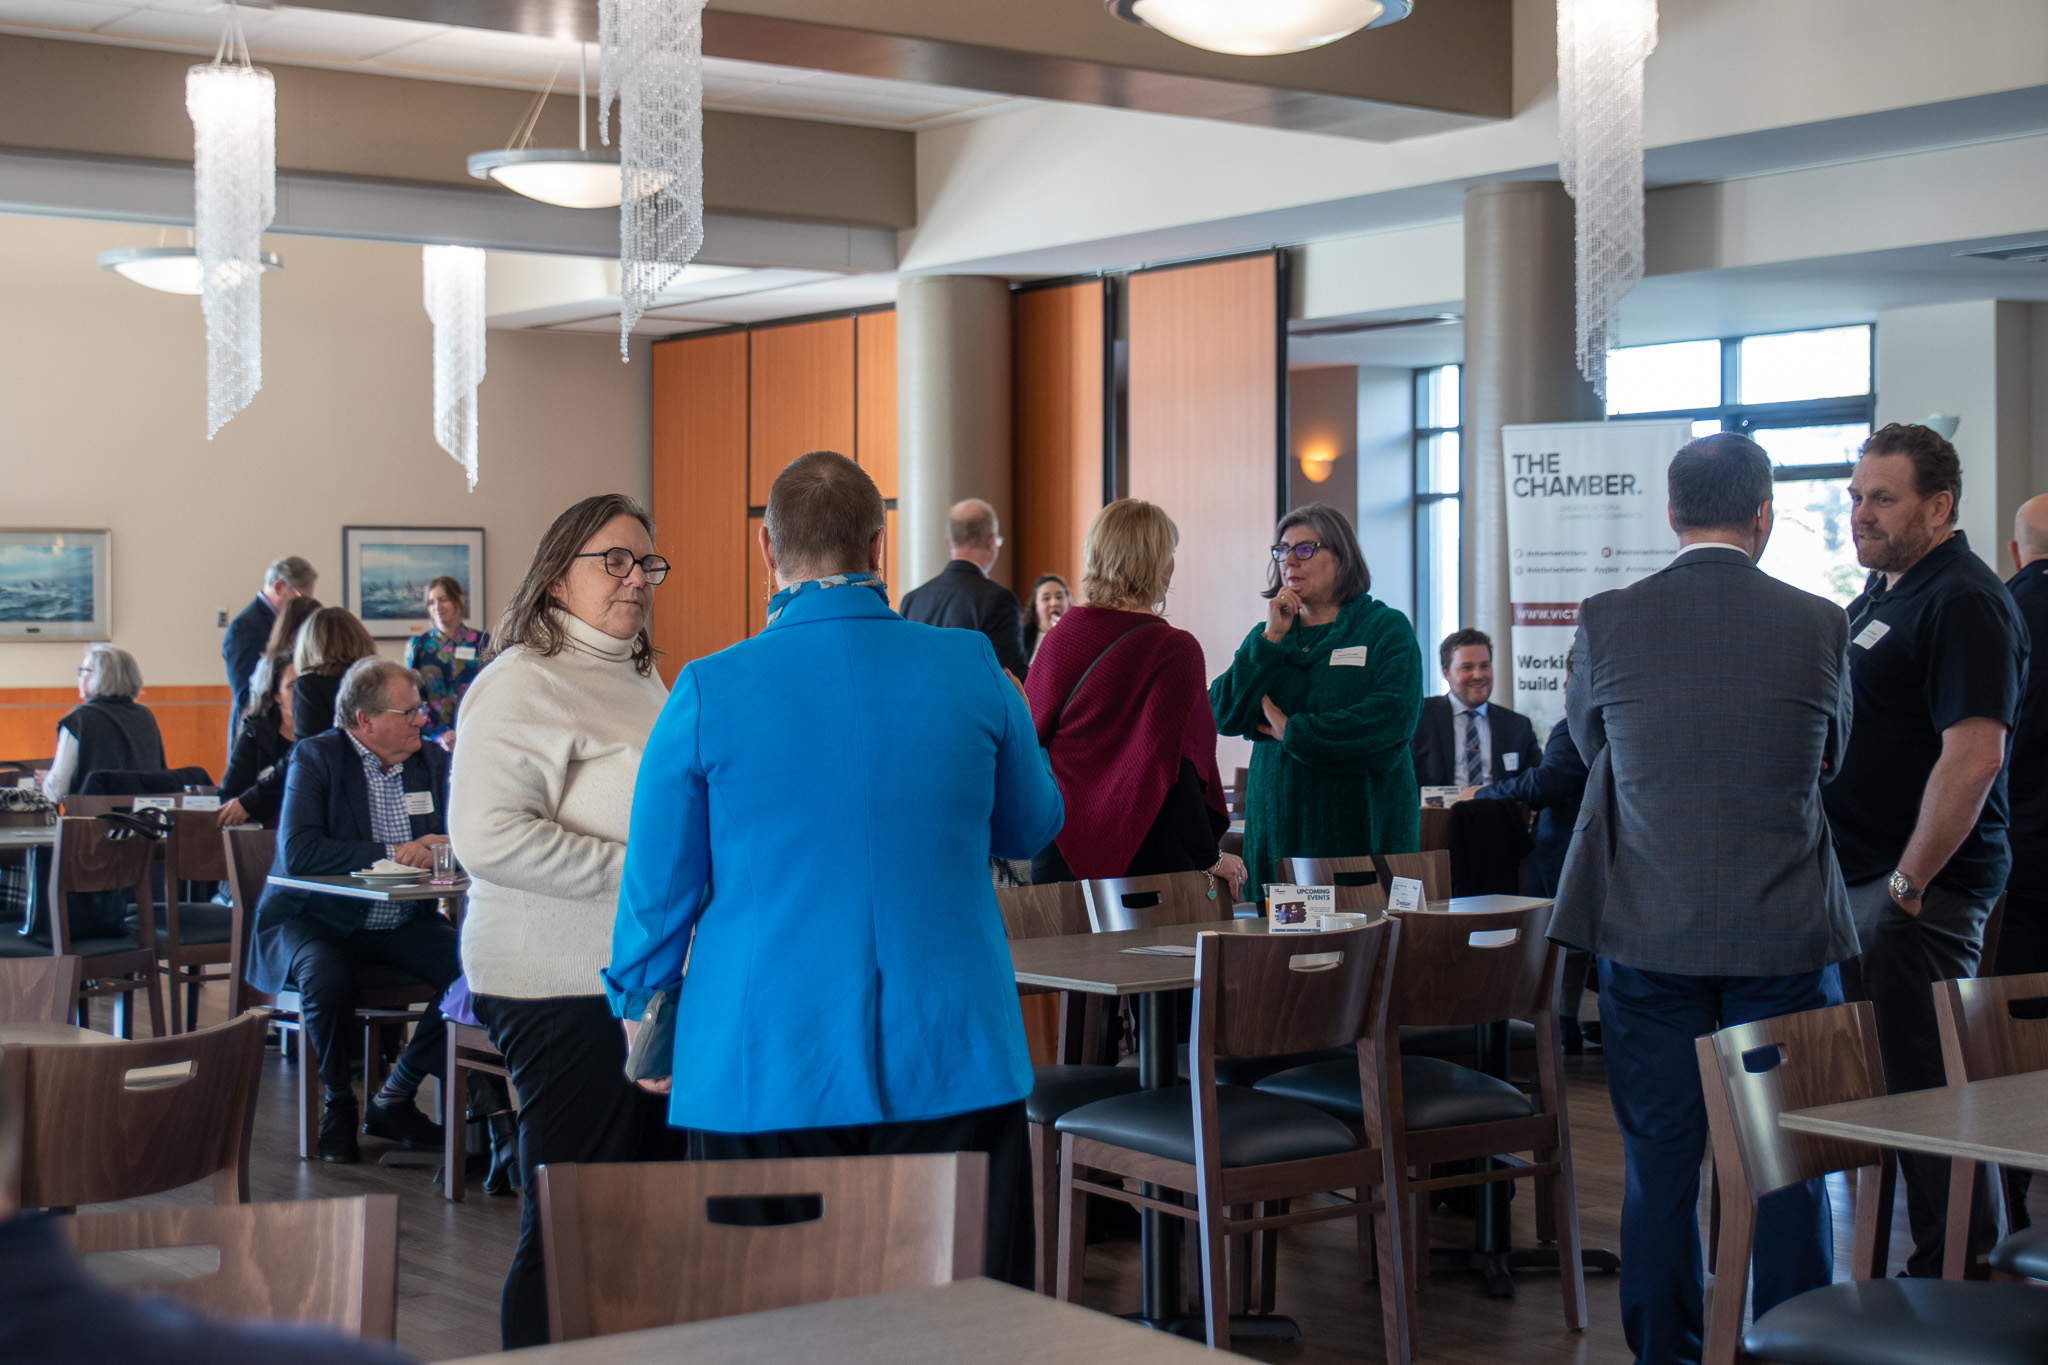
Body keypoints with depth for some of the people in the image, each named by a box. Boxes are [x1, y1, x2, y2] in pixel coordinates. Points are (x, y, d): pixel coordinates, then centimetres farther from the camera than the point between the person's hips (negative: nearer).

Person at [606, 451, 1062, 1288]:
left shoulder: (710, 693, -6)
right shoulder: (970, 671, -1)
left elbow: (658, 886, 1)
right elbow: (1031, 828, 15)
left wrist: (640, 1004, 19)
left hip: (762, 1075, -1)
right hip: (950, 1064, 1)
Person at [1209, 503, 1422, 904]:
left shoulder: (1386, 628, 3)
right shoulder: (1268, 634, 16)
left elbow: (1392, 719, -12)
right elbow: (1224, 715, 2)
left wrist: (1292, 731, -8)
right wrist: (1272, 638, -4)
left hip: (1364, 828, -3)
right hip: (1278, 824, 3)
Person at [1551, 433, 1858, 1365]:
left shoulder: (1606, 621, -6)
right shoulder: (1819, 625, -6)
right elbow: (1831, 759, 10)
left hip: (1648, 936, 1)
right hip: (1786, 935, 0)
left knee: (1658, 1165, 9)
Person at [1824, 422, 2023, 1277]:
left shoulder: (1963, 603, -14)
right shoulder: (1880, 596, 17)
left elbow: (1973, 757, -24)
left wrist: (1909, 882, -21)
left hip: (1920, 887, -10)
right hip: (1856, 882, 10)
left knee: (1921, 1084, -5)